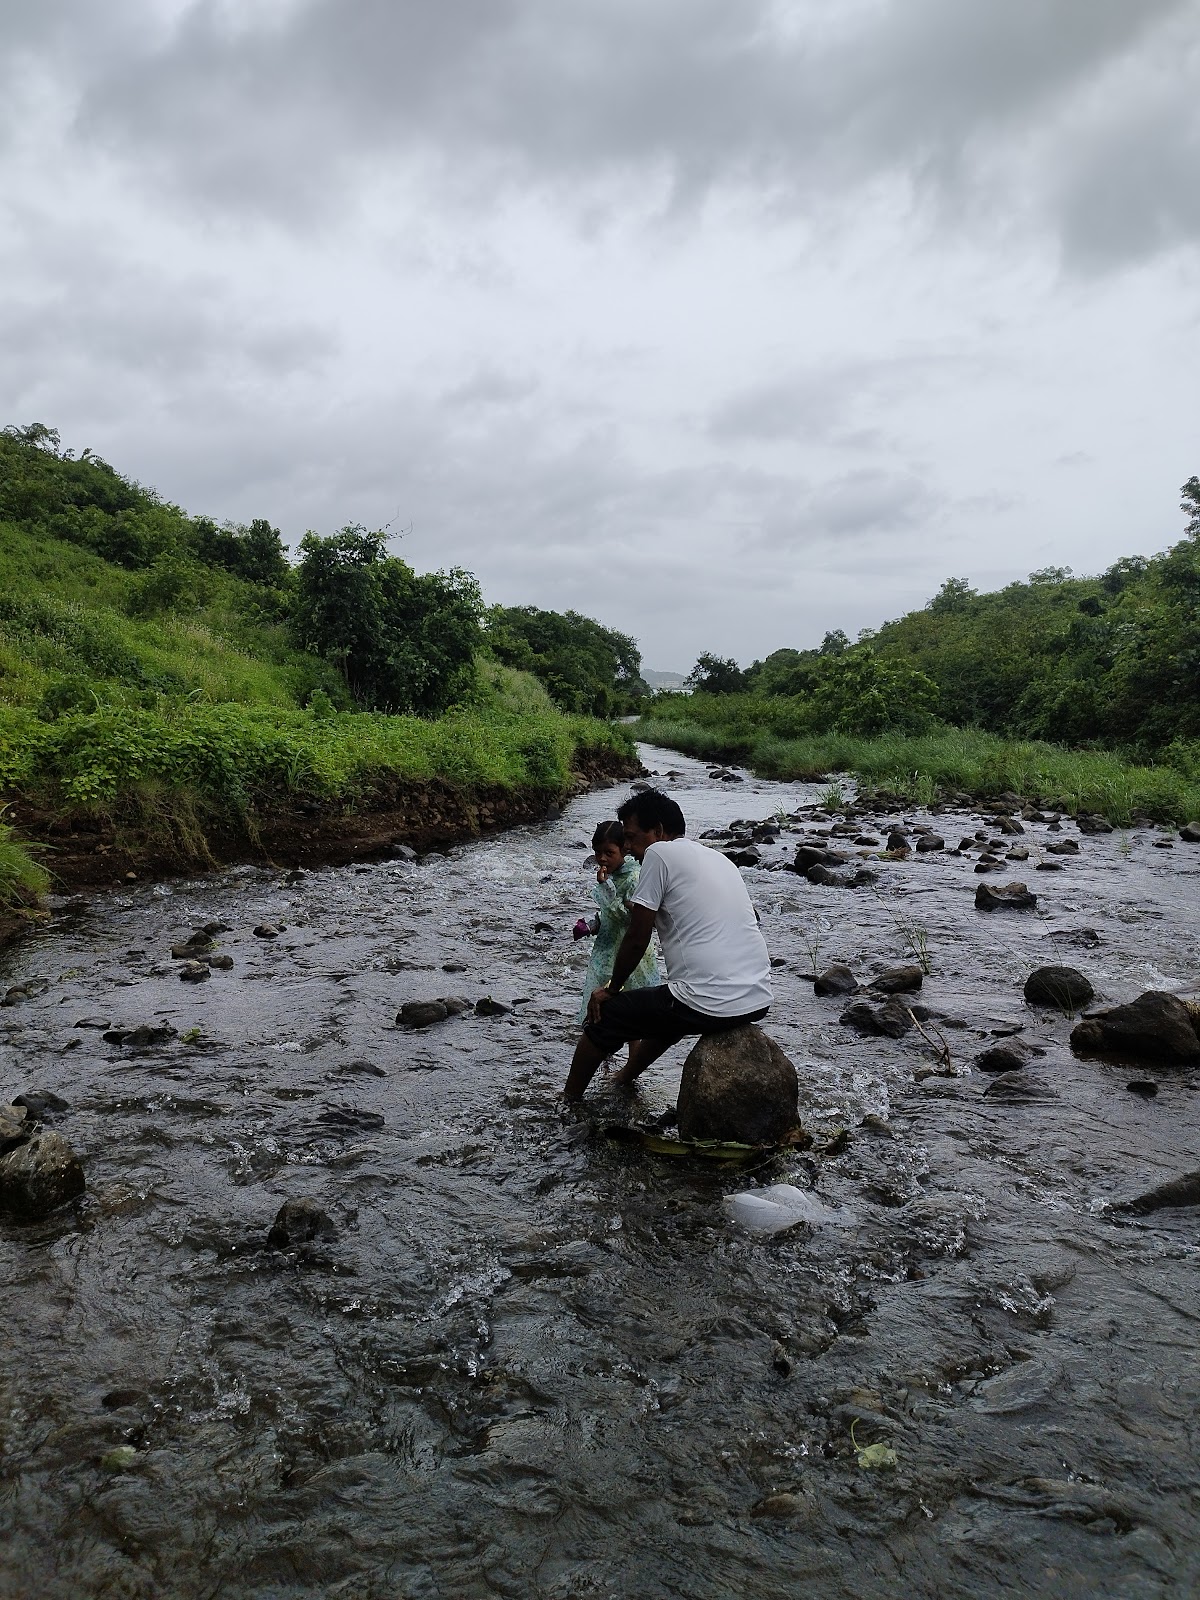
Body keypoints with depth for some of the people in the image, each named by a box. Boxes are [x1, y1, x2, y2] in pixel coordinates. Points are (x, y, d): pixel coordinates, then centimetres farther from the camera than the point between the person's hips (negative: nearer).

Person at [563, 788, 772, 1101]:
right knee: (673, 1009, 37)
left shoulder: (659, 853, -5)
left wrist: (611, 989, 11)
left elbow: (637, 940, -5)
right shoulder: (719, 859, 17)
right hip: (759, 1001, 8)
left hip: (712, 1006, -8)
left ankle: (569, 1099, 30)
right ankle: (627, 1075, 55)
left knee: (603, 1014, 12)